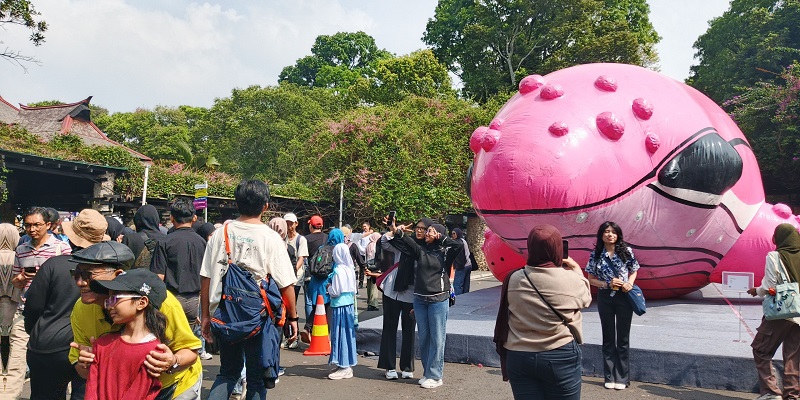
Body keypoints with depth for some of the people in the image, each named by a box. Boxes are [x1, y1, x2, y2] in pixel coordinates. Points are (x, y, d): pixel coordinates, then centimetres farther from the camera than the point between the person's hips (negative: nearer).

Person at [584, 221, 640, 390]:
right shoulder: (595, 254, -4)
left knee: (623, 338, 8)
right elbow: (591, 279, 1)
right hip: (605, 298, 1)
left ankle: (622, 377, 19)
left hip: (624, 297, 0)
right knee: (608, 338, 11)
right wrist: (607, 284, -15)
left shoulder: (626, 251, -4)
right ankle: (609, 377, 21)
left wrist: (629, 283, -13)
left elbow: (634, 272, 7)